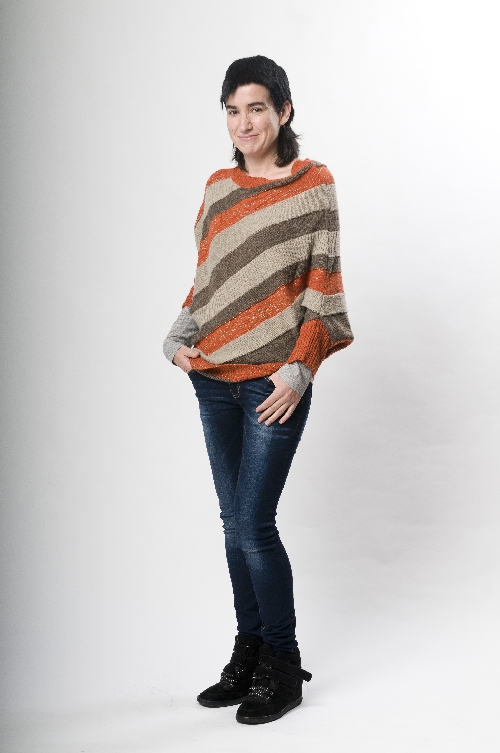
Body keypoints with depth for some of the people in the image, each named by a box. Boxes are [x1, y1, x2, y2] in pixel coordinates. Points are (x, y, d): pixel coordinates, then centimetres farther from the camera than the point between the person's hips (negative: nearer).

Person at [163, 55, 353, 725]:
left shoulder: (313, 183, -2)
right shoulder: (219, 187, 12)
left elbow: (323, 285, -5)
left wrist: (299, 368, -13)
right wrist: (180, 336, -1)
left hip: (273, 381, -5)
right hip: (214, 379, 5)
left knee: (254, 524, -7)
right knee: (235, 521, 10)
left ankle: (283, 668, 10)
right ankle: (249, 654, 24)